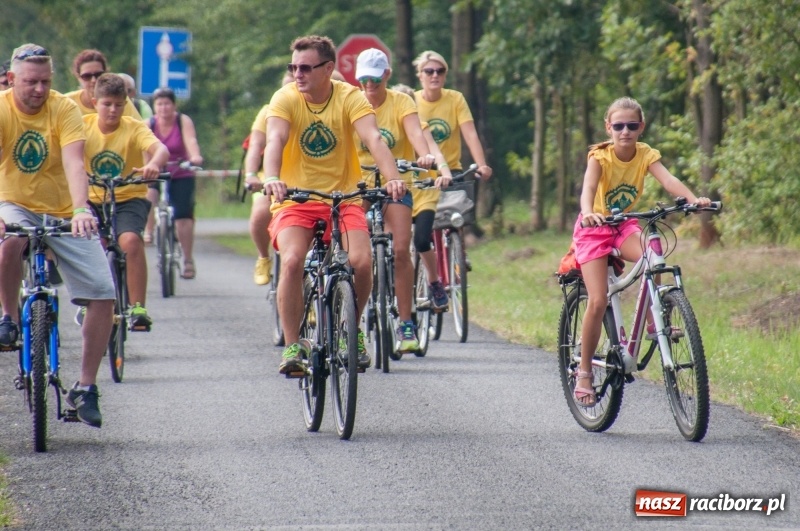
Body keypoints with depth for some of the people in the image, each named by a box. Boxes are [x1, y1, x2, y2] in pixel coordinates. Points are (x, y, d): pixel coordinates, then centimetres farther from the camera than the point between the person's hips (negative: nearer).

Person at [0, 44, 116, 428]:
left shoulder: (64, 108, -12)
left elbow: (74, 162, -26)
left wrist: (81, 209, -43)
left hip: (63, 212, 1)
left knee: (103, 293, -13)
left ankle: (85, 387, -1)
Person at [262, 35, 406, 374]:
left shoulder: (349, 97, -7)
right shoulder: (285, 98, -8)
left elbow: (373, 139, -21)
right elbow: (275, 140, -24)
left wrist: (393, 178, -39)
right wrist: (272, 178, -44)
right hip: (295, 199, 0)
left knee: (362, 261, -21)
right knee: (292, 261, -25)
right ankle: (292, 345, -12)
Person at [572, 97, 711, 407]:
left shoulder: (646, 155, -11)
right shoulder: (600, 156, -19)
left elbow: (667, 180, -27)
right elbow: (588, 187, -37)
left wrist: (693, 199, -47)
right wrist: (588, 212, -59)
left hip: (624, 225, 3)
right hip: (594, 227, -3)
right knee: (598, 301, -13)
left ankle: (654, 322, -12)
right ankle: (584, 372, 0)